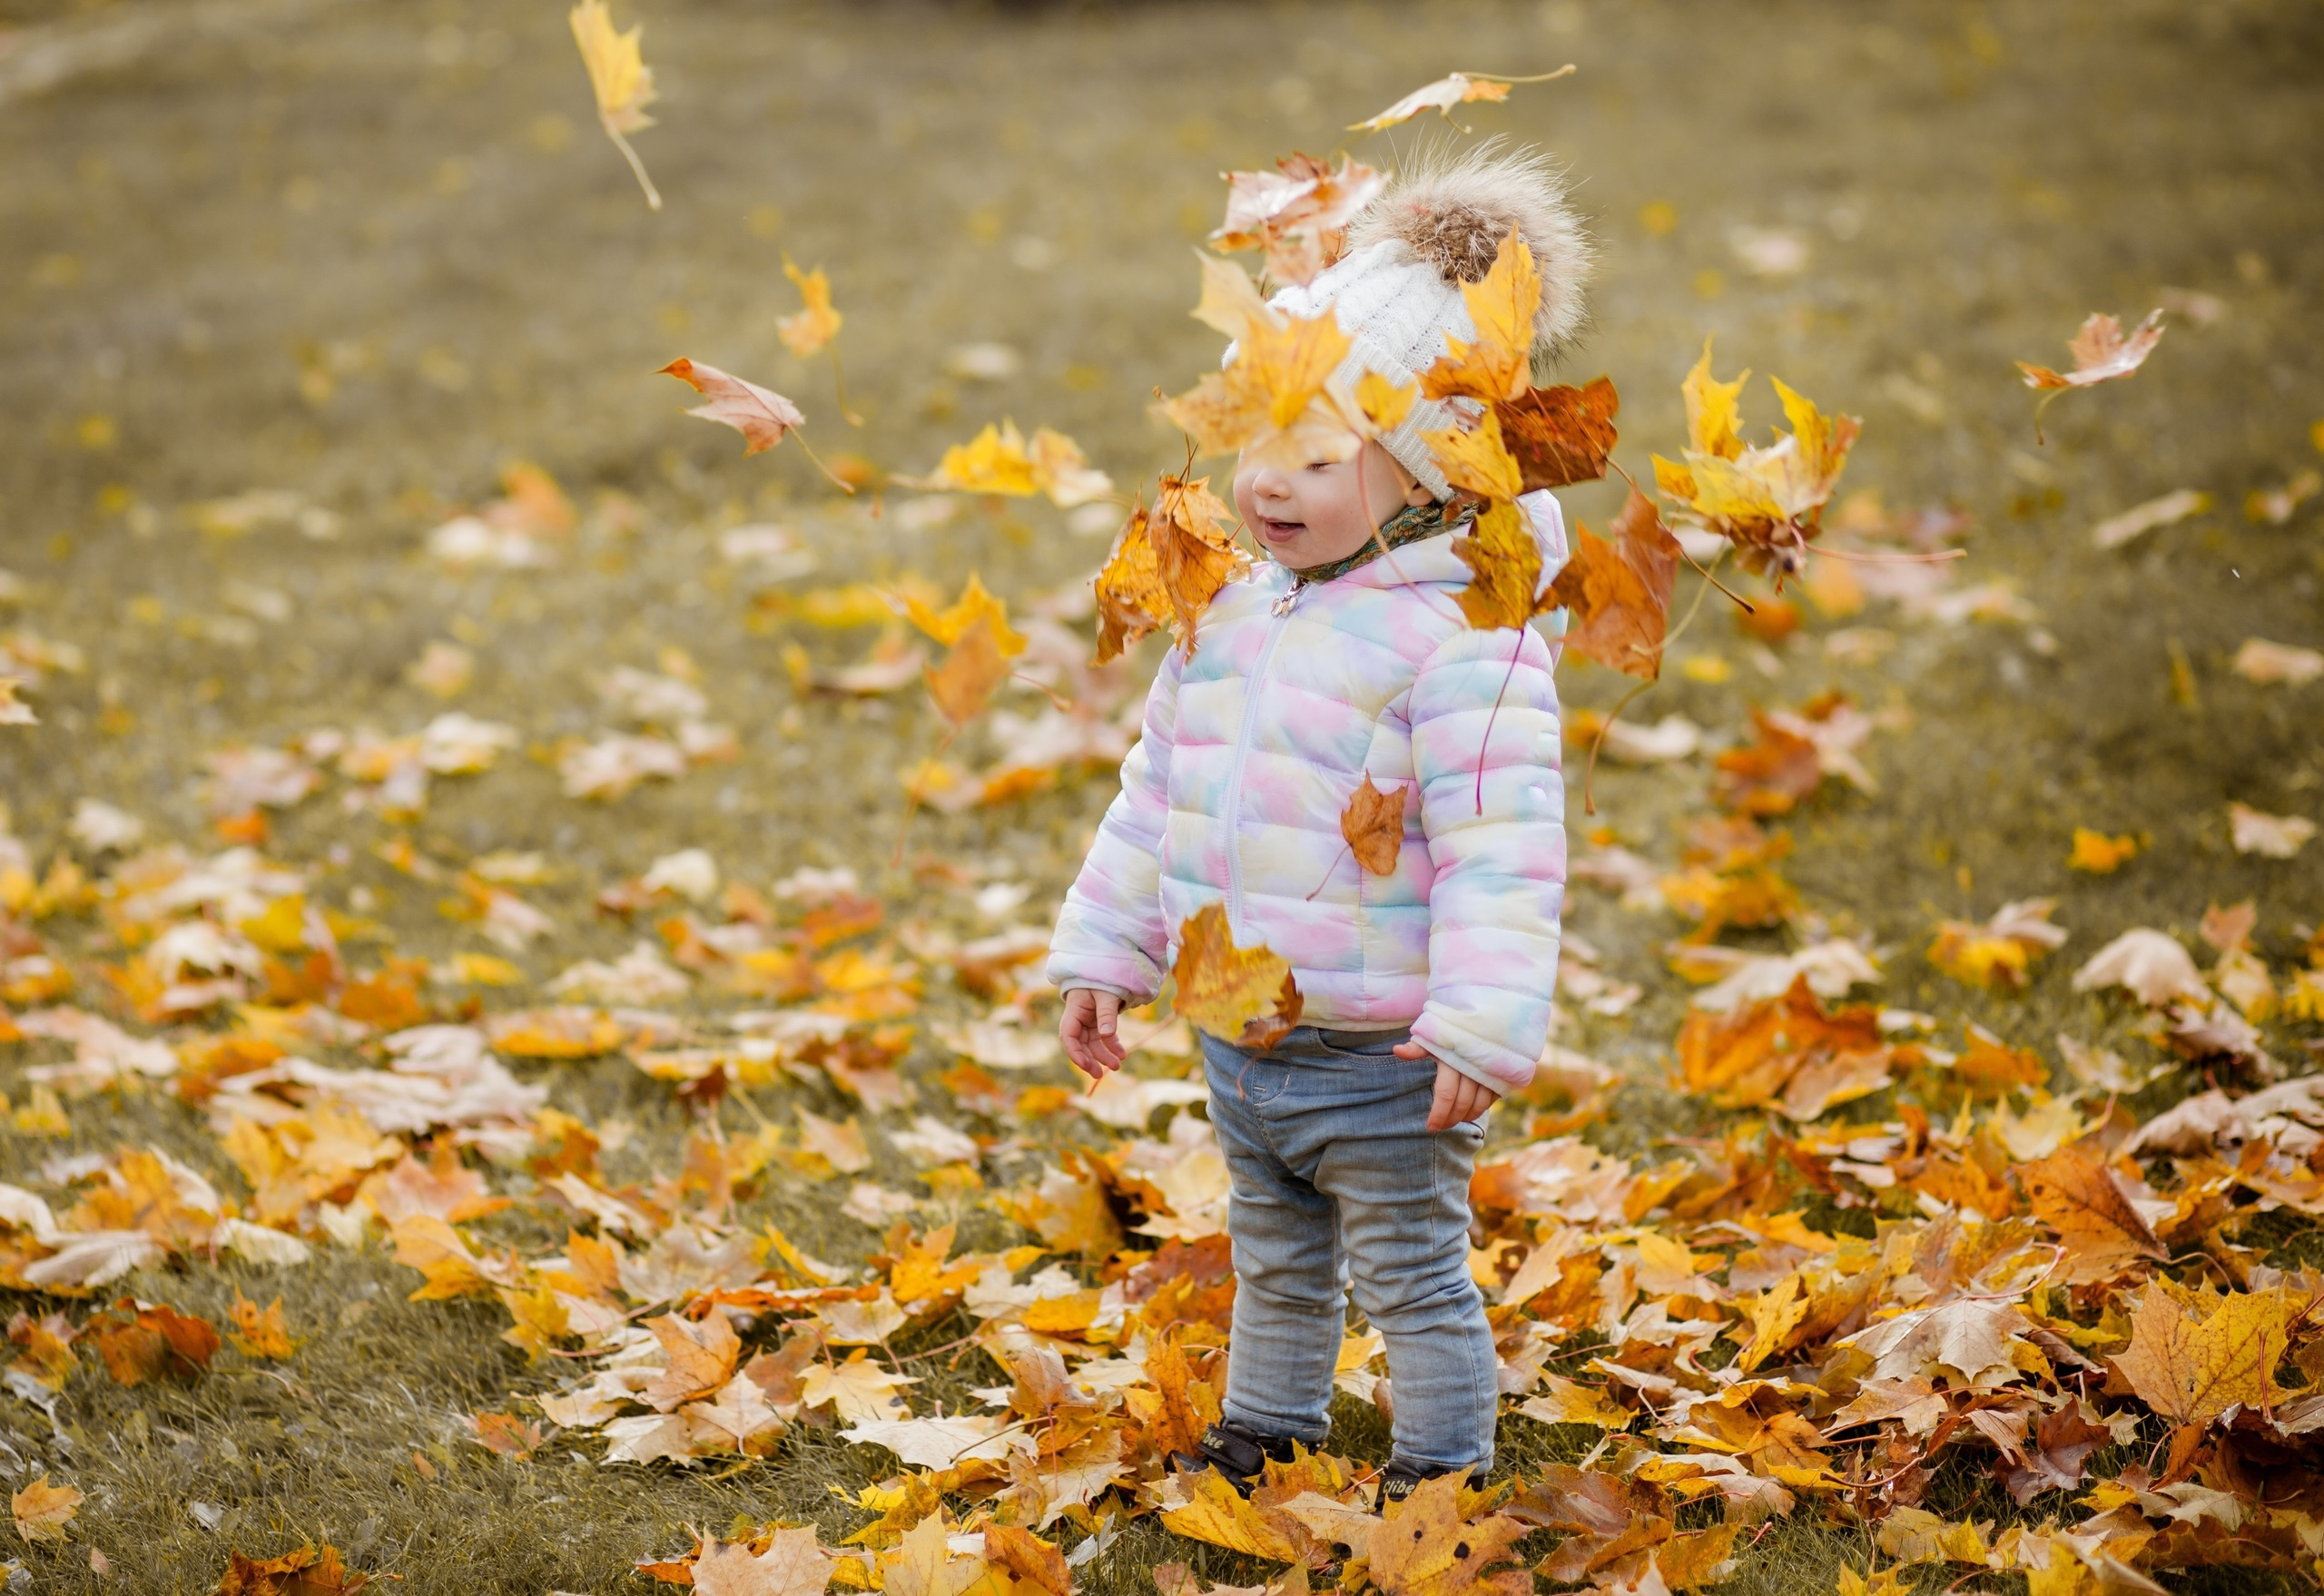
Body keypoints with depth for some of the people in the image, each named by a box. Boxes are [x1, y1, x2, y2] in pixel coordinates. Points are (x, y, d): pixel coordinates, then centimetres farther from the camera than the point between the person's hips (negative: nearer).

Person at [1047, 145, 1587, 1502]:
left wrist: (1482, 1026, -26)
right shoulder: (1235, 613, 6)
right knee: (1277, 1267, 25)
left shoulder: (1464, 642, -19)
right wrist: (1106, 955, 17)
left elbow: (1502, 853, -22)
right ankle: (1265, 1439, 42)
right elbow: (1162, 790, 16)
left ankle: (1442, 1477, 19)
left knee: (1414, 1281, 5)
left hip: (1381, 1060, -7)